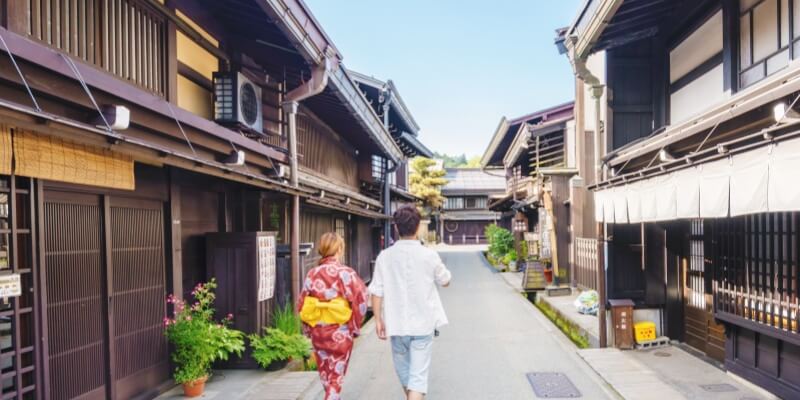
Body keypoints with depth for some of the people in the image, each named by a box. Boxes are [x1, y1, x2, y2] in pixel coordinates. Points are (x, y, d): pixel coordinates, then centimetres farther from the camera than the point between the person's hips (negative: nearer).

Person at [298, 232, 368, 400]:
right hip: (340, 332, -4)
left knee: (325, 373, 22)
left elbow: (302, 304, 3)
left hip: (317, 331, 4)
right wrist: (355, 326, -4)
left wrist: (308, 329, 14)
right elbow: (359, 300, -17)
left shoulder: (312, 273, -1)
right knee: (336, 375, 10)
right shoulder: (345, 272, -13)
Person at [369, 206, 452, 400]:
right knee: (419, 375, 2)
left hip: (397, 324, 2)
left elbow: (377, 292, -7)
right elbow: (445, 281, 7)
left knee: (403, 368, 23)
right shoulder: (429, 255, -10)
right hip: (423, 324, -2)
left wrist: (378, 320, 3)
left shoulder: (385, 256, -7)